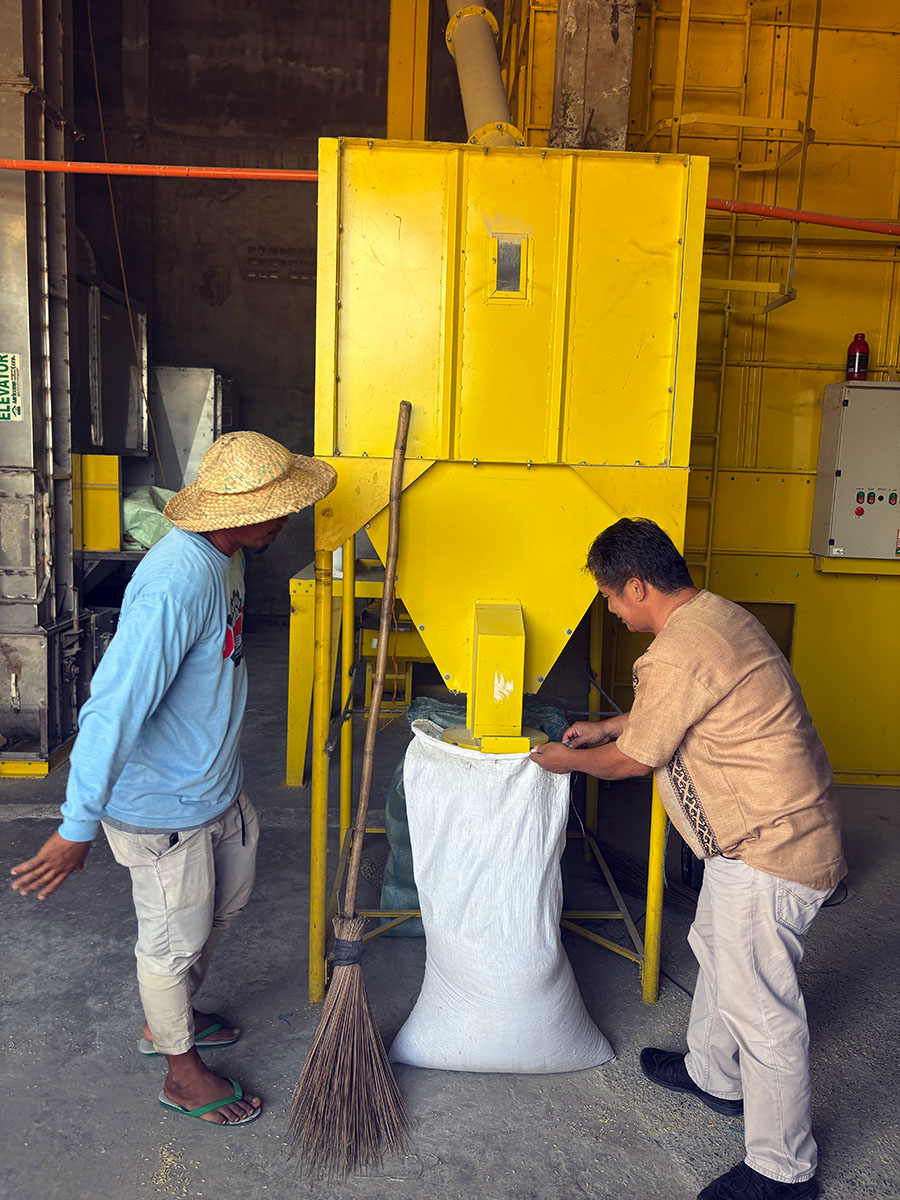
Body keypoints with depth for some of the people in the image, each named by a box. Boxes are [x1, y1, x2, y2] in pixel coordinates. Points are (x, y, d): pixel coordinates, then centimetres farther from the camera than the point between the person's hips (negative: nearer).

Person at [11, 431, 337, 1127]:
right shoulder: (176, 583, -33)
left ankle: (168, 1019, 51)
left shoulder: (224, 557, -1)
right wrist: (77, 830, -28)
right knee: (176, 935, 13)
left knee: (225, 902, 26)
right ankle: (183, 1073, 38)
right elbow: (114, 708, -33)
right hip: (164, 806, -9)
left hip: (216, 783, 9)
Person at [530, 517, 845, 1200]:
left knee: (760, 1006, 4)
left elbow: (632, 761, -14)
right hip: (771, 830, 11)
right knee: (717, 948, 27)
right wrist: (607, 726, 23)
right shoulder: (716, 613, 5)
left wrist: (568, 759, 5)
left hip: (770, 850, -11)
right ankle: (714, 1075, 49)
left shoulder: (675, 656, -27)